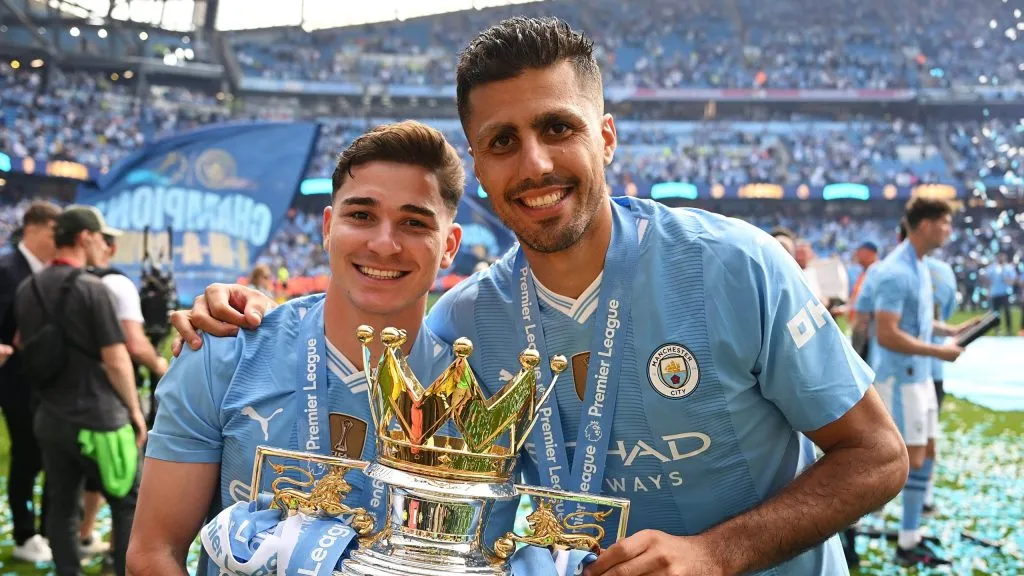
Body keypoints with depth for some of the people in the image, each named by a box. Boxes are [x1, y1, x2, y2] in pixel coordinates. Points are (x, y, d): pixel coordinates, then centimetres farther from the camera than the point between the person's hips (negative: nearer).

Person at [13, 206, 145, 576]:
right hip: (97, 417, -7)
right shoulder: (91, 287, -15)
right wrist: (134, 409, -5)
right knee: (129, 502, 6)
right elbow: (116, 360, -16)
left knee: (61, 505, 13)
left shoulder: (27, 289, 7)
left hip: (50, 417, 7)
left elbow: (21, 344, 24)